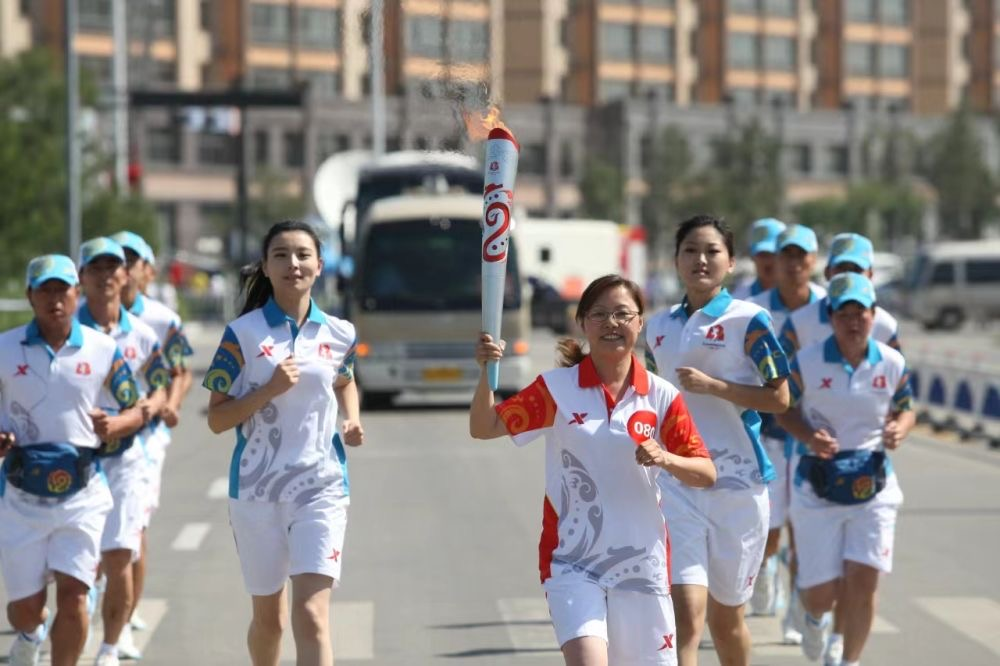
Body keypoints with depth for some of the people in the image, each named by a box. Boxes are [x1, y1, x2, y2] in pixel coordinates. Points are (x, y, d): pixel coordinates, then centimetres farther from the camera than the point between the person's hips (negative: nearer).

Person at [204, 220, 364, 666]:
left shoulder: (339, 335, 4)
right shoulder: (243, 334, -4)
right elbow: (216, 419, -4)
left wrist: (352, 420, 5)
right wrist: (270, 389, -18)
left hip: (321, 486, 0)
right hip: (256, 488, 0)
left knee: (311, 613, -14)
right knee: (267, 616, 14)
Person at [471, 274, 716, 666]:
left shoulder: (661, 397, 1)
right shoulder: (558, 388, -2)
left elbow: (706, 473, 1)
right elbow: (485, 427, -7)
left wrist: (666, 459, -20)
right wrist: (486, 373, -24)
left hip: (641, 562, 2)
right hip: (572, 561, -2)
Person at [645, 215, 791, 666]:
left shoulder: (749, 321, -4)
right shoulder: (659, 327, 10)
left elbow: (778, 397, -9)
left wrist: (712, 385, -18)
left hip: (737, 480, -2)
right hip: (677, 480, 2)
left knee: (725, 615, 13)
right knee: (685, 612, -14)